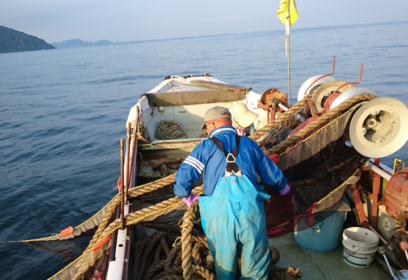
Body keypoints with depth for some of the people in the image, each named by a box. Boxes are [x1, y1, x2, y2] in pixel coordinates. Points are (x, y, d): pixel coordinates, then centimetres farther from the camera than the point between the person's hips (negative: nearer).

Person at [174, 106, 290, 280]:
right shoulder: (249, 144, 13)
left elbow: (183, 178, -1)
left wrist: (187, 197, 20)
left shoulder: (205, 147, 6)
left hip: (218, 212, -1)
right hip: (250, 209, 1)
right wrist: (283, 186, 42)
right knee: (256, 263, 22)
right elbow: (272, 175, 21)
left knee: (224, 264, 21)